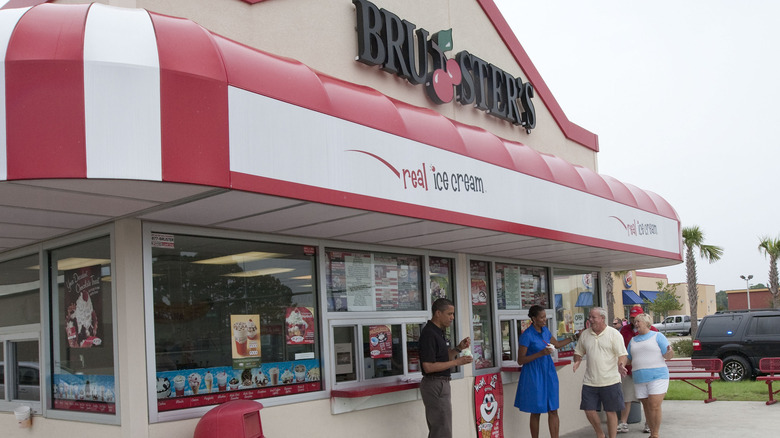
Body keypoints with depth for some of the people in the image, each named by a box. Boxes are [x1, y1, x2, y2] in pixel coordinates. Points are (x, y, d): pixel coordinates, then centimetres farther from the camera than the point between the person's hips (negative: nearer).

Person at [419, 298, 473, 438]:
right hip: (435, 385, -10)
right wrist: (457, 362, -20)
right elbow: (428, 367, -23)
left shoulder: (438, 332, 12)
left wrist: (458, 348, 4)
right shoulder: (429, 334, -19)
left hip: (439, 384, 10)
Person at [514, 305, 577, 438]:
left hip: (548, 373, 6)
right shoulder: (527, 335, -15)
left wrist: (574, 337, 19)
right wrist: (540, 353, -23)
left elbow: (557, 344, 24)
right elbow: (520, 361, -14)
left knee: (553, 410, 3)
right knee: (536, 412, 3)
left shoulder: (545, 330, 6)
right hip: (534, 375, -6)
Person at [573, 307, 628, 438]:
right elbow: (578, 352, 18)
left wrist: (620, 365, -26)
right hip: (590, 381, 4)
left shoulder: (614, 334, -4)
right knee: (589, 410, 5)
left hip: (610, 381, -4)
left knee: (611, 412, 3)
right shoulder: (585, 334, 9)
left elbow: (623, 354, -5)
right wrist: (577, 362, -3)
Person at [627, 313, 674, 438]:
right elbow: (628, 359, 25)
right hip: (639, 379, 5)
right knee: (646, 407, 7)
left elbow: (667, 356, -3)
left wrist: (670, 351, -24)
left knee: (655, 406, -12)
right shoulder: (633, 340, 18)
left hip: (657, 376, -5)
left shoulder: (657, 336, 3)